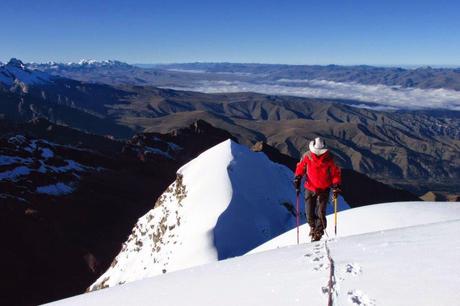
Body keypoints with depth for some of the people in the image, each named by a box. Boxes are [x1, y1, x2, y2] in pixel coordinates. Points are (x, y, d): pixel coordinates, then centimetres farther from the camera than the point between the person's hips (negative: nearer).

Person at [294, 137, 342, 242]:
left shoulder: (329, 158, -11)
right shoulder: (307, 156, -9)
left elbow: (335, 172, -2)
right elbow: (300, 168, 6)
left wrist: (336, 186, -10)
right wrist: (297, 179, -3)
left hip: (324, 189, -1)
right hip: (310, 188, 2)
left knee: (320, 212, -10)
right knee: (309, 212, 4)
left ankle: (318, 232, 8)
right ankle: (313, 227, 33)